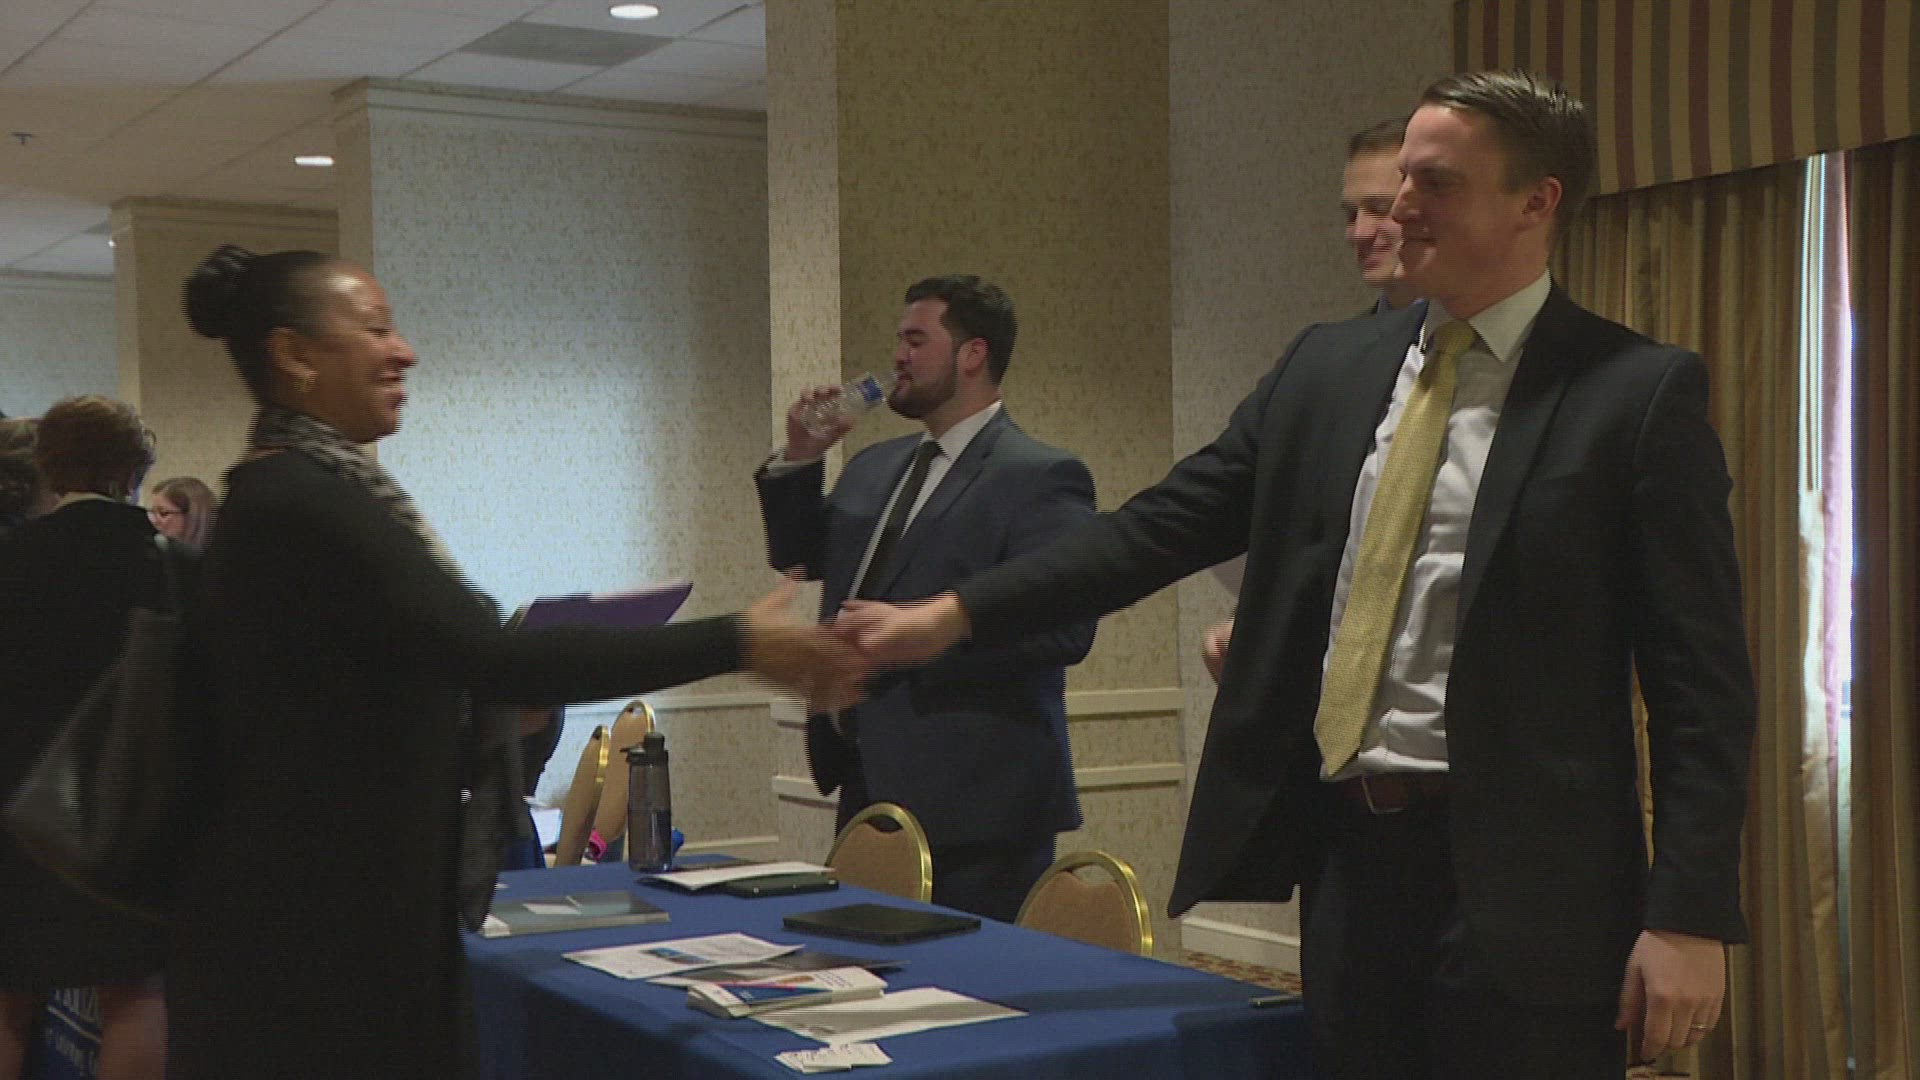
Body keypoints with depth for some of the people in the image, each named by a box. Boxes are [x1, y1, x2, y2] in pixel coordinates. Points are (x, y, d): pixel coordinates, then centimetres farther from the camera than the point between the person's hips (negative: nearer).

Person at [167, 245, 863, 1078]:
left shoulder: (287, 494, 11)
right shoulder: (302, 502, -20)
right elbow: (491, 657, -29)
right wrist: (738, 643, -28)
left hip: (338, 906, 10)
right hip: (319, 930, -10)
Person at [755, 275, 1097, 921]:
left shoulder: (1042, 477, -11)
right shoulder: (874, 468, 16)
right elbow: (799, 557, 27)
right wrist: (798, 461, 10)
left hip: (973, 801, -8)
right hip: (869, 788, 8)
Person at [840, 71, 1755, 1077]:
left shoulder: (1640, 392, -5)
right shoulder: (1328, 369, 10)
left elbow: (1701, 681, -7)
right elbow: (1163, 524, 8)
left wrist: (1689, 917, -13)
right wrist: (949, 616, 1)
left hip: (1518, 875, -5)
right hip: (1344, 850, 5)